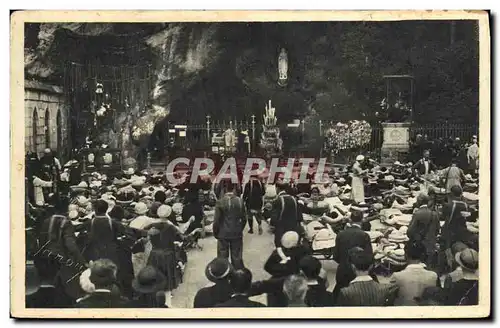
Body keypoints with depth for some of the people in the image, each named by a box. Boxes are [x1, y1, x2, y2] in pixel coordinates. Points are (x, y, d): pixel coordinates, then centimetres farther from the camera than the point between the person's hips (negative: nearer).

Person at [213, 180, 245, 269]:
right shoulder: (240, 201, -6)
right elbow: (243, 218, 1)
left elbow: (216, 220, -10)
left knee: (223, 258, 7)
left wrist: (215, 233, 4)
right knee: (237, 258, 11)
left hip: (223, 234, -2)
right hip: (237, 234, 2)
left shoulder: (220, 202, -14)